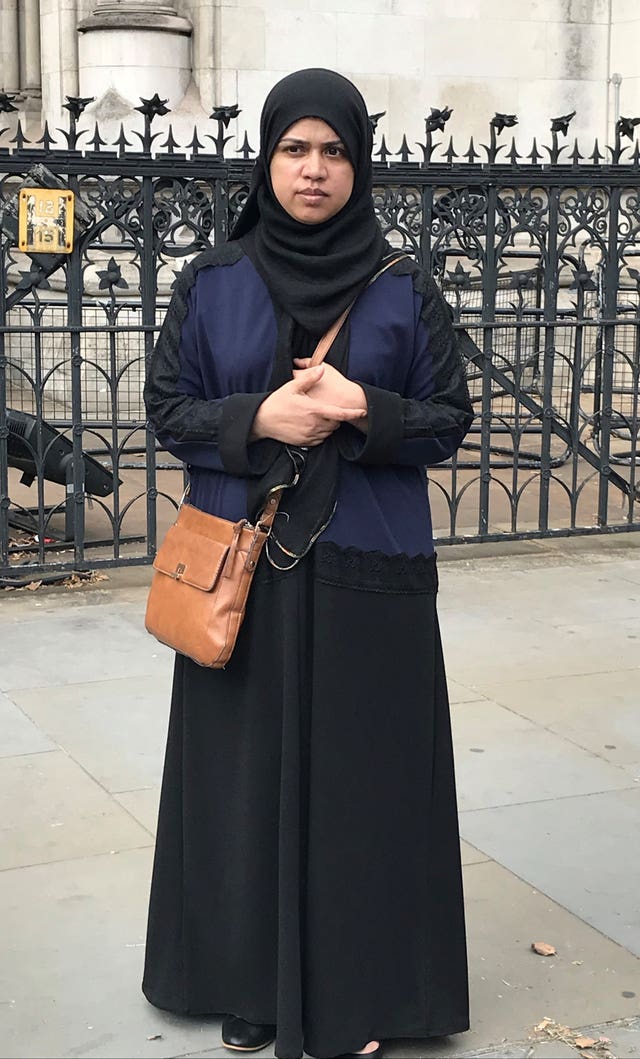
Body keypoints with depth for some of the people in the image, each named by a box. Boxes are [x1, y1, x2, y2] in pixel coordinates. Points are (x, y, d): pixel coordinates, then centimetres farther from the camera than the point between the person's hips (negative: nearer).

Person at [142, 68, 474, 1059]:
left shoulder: (406, 289, 0)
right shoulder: (211, 282, 1)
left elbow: (451, 418, 2)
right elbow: (167, 407, 3)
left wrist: (365, 410, -18)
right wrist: (257, 420, -15)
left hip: (367, 571, 0)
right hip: (242, 568, 1)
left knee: (360, 773, 4)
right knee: (248, 770, 7)